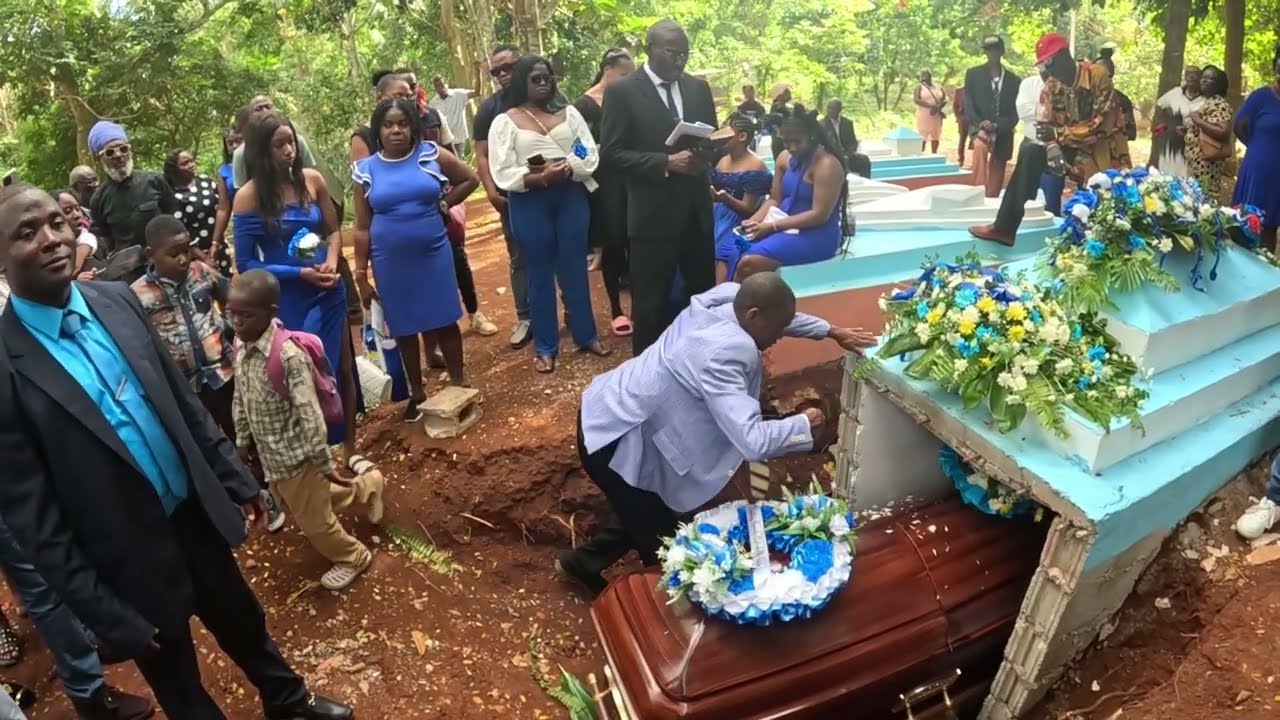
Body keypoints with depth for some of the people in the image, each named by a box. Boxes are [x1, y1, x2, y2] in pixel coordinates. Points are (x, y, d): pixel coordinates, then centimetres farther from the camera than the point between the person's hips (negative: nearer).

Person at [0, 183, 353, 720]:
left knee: (244, 623, 27)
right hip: (131, 558, -5)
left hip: (196, 513, 5)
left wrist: (234, 480, 8)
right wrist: (108, 615, -12)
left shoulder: (116, 300, -4)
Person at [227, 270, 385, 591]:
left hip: (297, 456, -8)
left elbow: (310, 416, -25)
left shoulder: (288, 355, -27)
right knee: (314, 504, 26)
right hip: (272, 458, 8)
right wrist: (242, 449, 16)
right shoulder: (243, 353, -2)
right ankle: (368, 486, 47)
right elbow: (240, 406, 10)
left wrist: (325, 465, -21)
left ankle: (353, 557, 37)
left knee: (313, 521, 11)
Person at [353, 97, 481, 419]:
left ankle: (459, 384, 24)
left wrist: (443, 204, -1)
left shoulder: (432, 154, -3)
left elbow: (470, 179, 9)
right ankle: (417, 394, 25)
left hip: (434, 254, -1)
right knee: (404, 329, 10)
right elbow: (362, 229, 1)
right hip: (390, 262, 1)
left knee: (446, 321, 7)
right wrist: (361, 274, 0)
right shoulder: (365, 170, -2)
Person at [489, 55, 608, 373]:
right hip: (530, 203, -2)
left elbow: (590, 155, 1)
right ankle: (545, 347, 16)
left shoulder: (569, 113, 9)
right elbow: (503, 174, -9)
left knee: (575, 267, 10)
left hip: (571, 196, 3)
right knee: (540, 273, 6)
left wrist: (565, 168, -19)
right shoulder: (505, 122, 0)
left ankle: (586, 335, 24)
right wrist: (542, 178, -23)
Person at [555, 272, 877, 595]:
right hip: (612, 438, -9)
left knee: (648, 518, 25)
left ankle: (583, 561, 45)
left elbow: (777, 314, 16)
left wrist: (831, 331, 14)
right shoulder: (721, 354, -33)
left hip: (613, 411, 9)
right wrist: (804, 424, -21)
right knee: (664, 540, 7)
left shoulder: (725, 298, -7)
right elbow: (751, 441, -38)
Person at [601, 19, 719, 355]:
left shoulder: (699, 87, 9)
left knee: (703, 294, 15)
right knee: (651, 302, 6)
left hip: (697, 210, 5)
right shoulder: (622, 91, -7)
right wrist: (665, 163, -21)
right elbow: (612, 154, -11)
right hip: (654, 214, -5)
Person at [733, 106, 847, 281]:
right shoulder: (785, 158, 7)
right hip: (784, 225, 7)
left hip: (817, 235, -7)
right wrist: (755, 221, -9)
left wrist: (772, 226, -20)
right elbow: (774, 199, 11)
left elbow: (819, 215, -19)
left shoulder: (827, 165, -15)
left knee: (748, 262, -28)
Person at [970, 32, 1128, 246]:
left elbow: (1103, 124, -23)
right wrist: (1053, 148, -24)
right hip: (1073, 150, 5)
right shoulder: (1051, 86, -1)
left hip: (1102, 151, -5)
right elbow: (1050, 124, -2)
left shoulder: (1098, 76, -19)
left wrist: (1059, 134, -31)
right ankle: (1005, 226, -16)